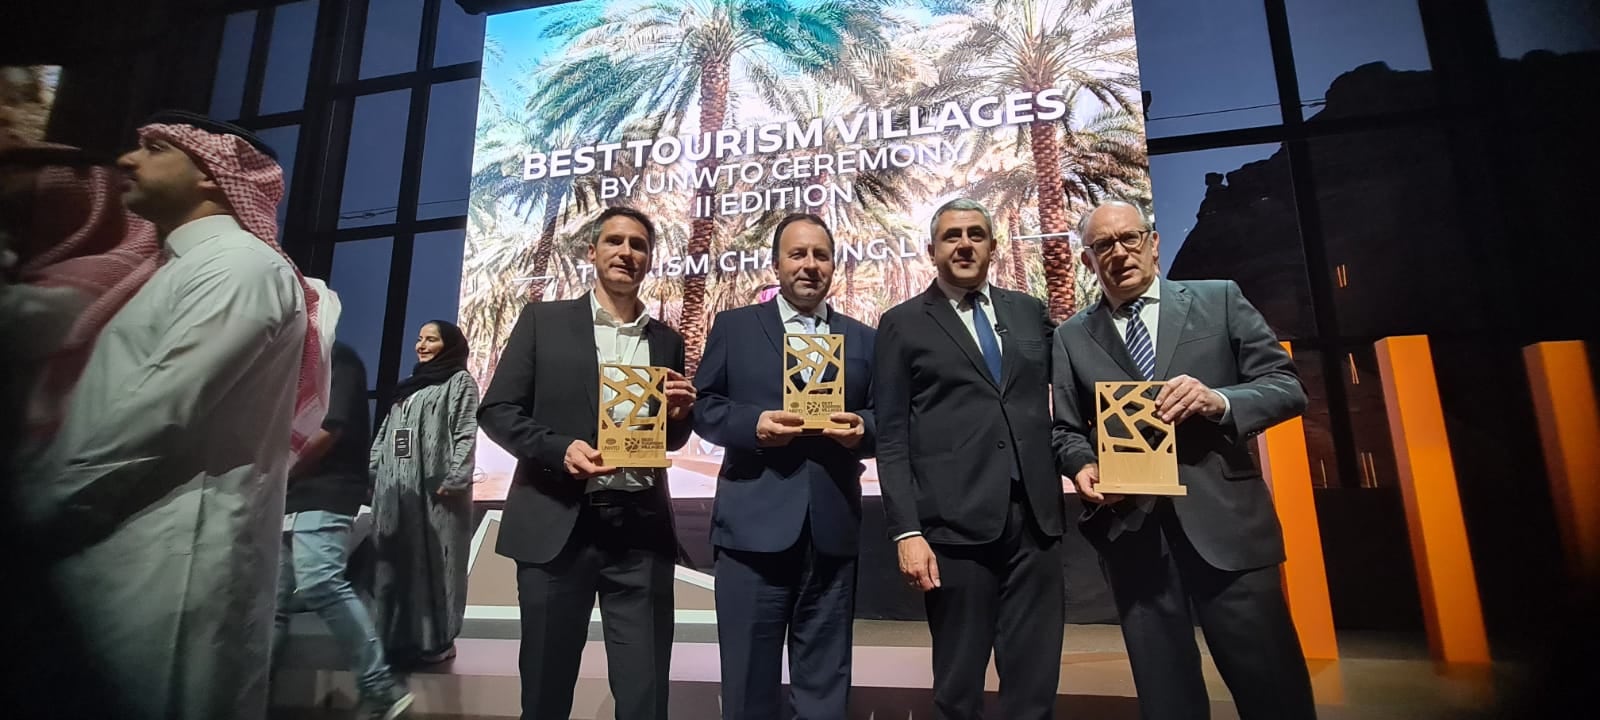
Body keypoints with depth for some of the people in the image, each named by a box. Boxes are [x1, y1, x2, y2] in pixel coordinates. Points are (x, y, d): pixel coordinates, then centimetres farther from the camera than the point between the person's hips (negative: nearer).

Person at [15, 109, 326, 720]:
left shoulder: (241, 265, -9)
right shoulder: (181, 271, 23)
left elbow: (161, 412, -18)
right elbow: (110, 406, 21)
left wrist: (35, 503, -8)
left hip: (168, 559, -9)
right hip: (117, 550, 9)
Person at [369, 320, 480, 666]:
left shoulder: (460, 381, 2)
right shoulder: (407, 385, 24)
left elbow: (466, 435, -9)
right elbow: (385, 433, 21)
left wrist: (455, 479, -18)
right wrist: (370, 471, 11)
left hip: (435, 486, -7)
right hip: (395, 487, 7)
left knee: (434, 560, -3)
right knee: (395, 561, 8)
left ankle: (437, 639, 4)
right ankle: (399, 637, 16)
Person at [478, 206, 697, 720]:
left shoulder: (667, 341, 12)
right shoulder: (543, 320, 5)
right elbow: (497, 410, 0)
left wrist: (680, 414, -6)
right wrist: (559, 450, -16)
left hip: (641, 528, 2)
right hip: (557, 524, -1)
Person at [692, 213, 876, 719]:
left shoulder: (862, 338, 13)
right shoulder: (734, 326, 7)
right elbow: (702, 405, 3)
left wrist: (862, 429, -12)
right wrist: (753, 424, -15)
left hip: (833, 527, 2)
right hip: (755, 523, -2)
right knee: (750, 677, 11)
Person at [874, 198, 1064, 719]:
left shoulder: (1030, 313, 13)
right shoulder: (903, 324, 3)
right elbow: (891, 437, -2)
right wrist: (907, 532, -10)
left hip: (1036, 517, 3)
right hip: (956, 523, -3)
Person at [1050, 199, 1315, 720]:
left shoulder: (1220, 300, 7)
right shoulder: (1072, 337, 9)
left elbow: (1286, 386, 3)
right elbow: (1066, 430, 11)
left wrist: (1220, 401, -16)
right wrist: (1083, 465, -10)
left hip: (1224, 520, 0)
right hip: (1131, 531, 1)